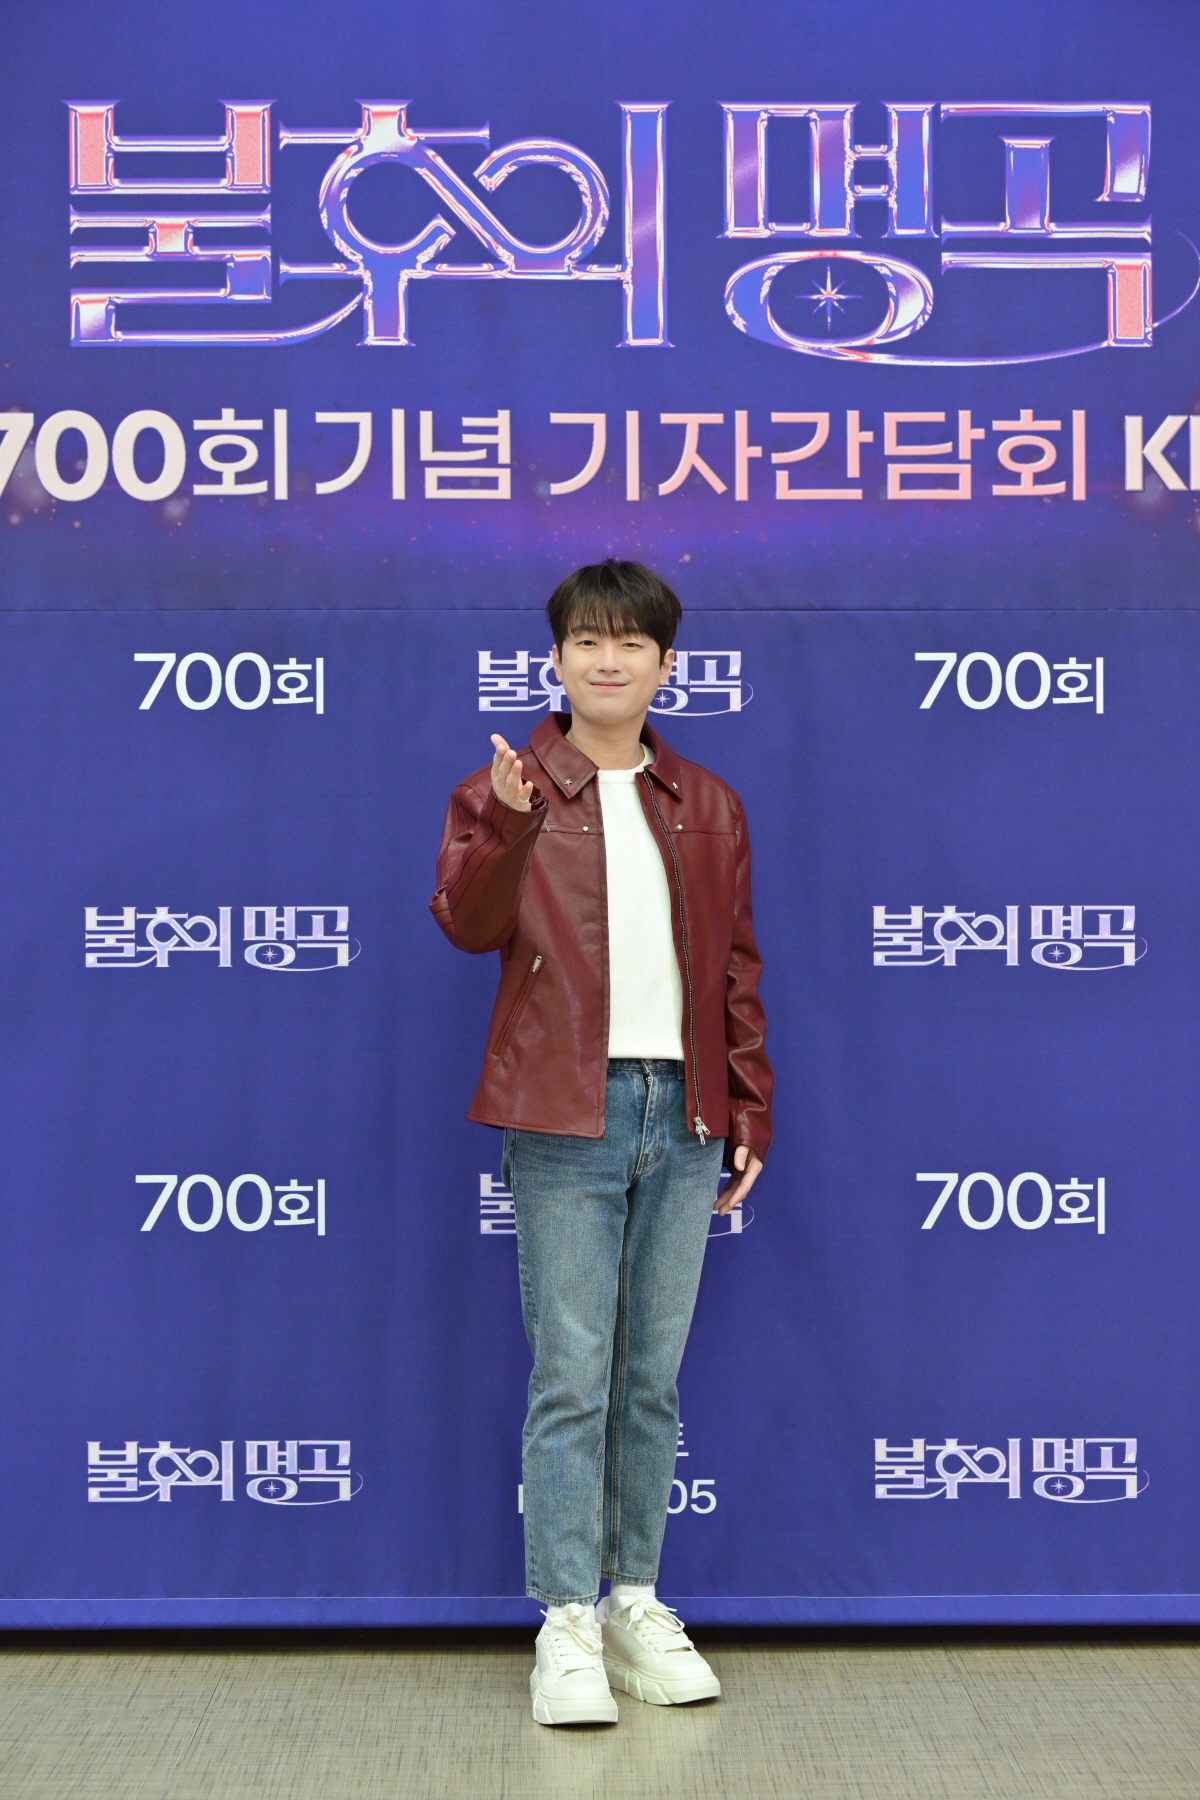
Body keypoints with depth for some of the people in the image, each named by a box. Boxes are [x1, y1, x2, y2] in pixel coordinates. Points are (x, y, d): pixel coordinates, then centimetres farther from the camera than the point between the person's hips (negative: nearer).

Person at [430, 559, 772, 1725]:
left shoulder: (707, 806, 14)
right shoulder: (502, 790, 3)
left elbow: (737, 968, 15)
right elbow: (467, 925, -12)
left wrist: (750, 1109, 12)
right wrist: (506, 825, -28)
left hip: (682, 1117, 4)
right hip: (566, 1117, -3)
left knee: (653, 1378, 10)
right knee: (571, 1376, -2)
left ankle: (636, 1605, 22)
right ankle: (567, 1623, 7)